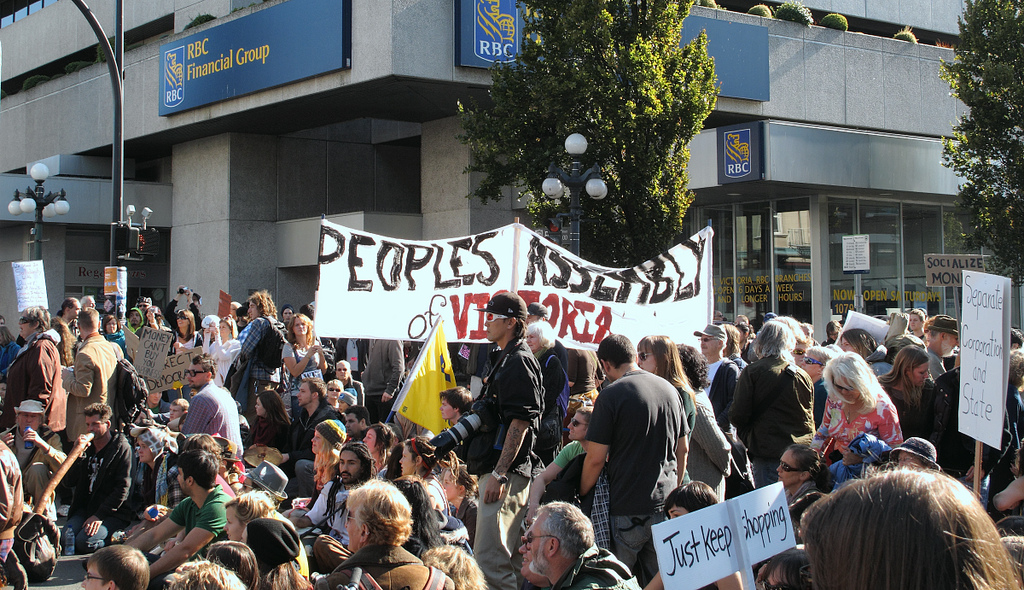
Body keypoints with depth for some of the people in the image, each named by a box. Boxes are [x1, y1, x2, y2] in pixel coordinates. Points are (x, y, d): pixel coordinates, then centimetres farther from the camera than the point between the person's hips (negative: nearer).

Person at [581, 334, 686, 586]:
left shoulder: (611, 395, -11)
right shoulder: (669, 389, 8)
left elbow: (596, 459, -12)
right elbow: (682, 448, 16)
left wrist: (581, 495, 2)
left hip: (627, 509, -6)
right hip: (665, 505, 6)